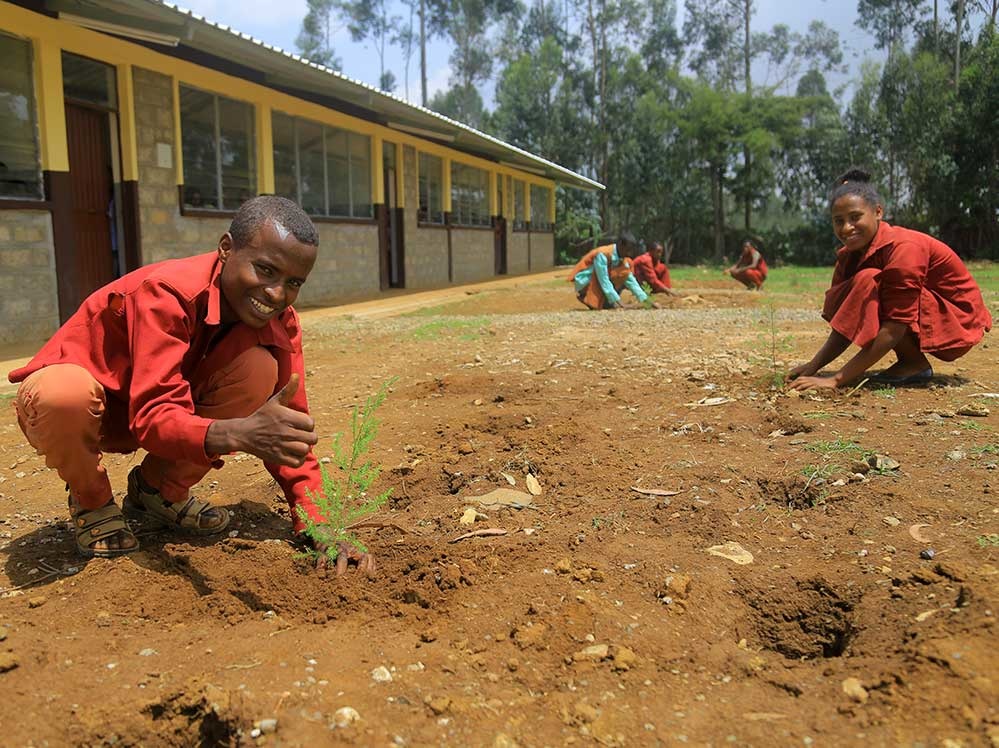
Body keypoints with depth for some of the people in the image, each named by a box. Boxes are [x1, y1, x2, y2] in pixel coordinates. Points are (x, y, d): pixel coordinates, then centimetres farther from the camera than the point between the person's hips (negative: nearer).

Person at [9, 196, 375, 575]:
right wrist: (238, 433, -58)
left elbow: (288, 426, -13)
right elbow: (153, 416, -37)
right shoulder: (168, 292, -31)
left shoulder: (281, 321, -13)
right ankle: (91, 502, -5)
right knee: (66, 393, -40)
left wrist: (318, 526, -24)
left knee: (259, 368, -22)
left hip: (148, 407, 4)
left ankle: (159, 491, -1)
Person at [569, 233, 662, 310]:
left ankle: (606, 302, -6)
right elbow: (604, 280, -30)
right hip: (585, 282, -7)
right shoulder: (602, 254, -28)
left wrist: (647, 301, -13)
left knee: (625, 271, -8)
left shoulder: (624, 258, -4)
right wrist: (619, 302, -34)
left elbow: (630, 280, -5)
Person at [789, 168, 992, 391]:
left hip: (957, 322, -7)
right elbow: (846, 325, -3)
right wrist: (813, 366, -20)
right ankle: (908, 359, -1)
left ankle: (915, 364, -12)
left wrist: (837, 380, -34)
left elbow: (894, 329, -31)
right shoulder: (850, 255, -3)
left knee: (868, 282, -27)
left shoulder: (904, 248, -25)